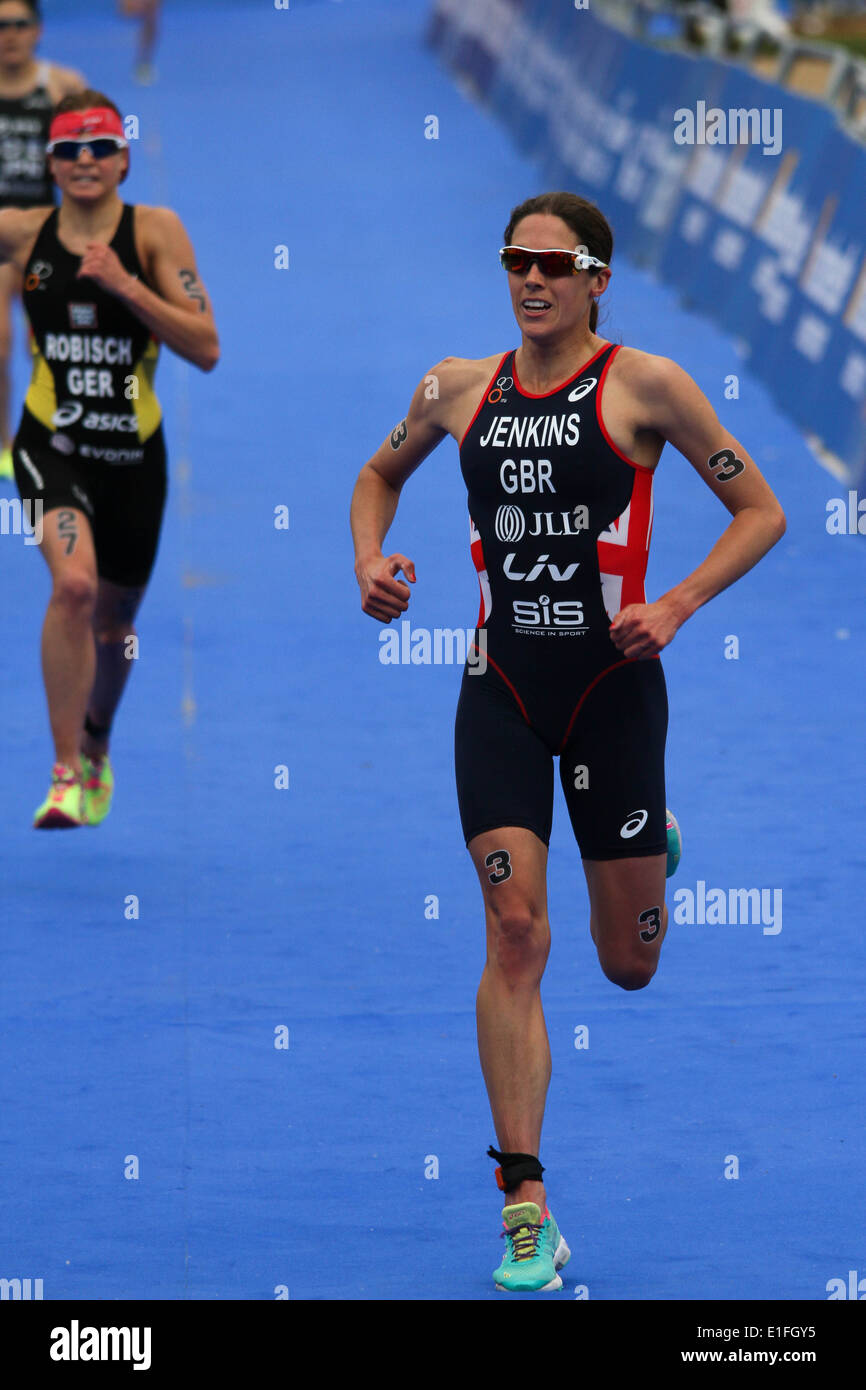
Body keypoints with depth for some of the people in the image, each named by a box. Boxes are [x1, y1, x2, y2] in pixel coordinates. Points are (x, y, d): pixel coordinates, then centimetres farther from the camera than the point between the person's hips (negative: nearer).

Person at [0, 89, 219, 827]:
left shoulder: (154, 231, -6)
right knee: (74, 583, -28)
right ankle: (67, 773, -20)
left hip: (133, 451, 1)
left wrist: (125, 285, -21)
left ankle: (95, 748, 48)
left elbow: (205, 347, -12)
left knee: (114, 620, 17)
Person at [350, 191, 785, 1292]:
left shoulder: (644, 385, -7)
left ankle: (643, 856, 47)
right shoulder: (457, 389, 4)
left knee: (629, 964, 8)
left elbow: (761, 511, -2)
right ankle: (525, 1210, -9)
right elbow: (380, 475, 24)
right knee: (514, 931, -11)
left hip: (612, 683, -2)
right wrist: (370, 562, 5)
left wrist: (674, 608, -14)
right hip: (502, 685, 2)